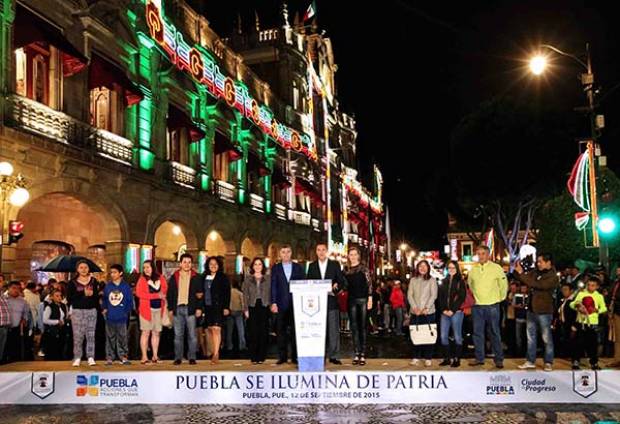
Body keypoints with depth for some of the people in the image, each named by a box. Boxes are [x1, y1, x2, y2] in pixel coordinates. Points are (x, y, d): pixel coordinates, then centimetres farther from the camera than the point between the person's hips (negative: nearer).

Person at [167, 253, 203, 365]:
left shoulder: (196, 277, 5)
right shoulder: (174, 277, 10)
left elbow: (200, 294, 4)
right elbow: (169, 294, 10)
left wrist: (199, 308, -4)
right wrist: (170, 308, 3)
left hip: (190, 309, -2)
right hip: (177, 309, 2)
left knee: (192, 335, 0)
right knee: (178, 335, 5)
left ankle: (192, 357, 7)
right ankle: (178, 358, 11)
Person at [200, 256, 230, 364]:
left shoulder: (223, 278, 0)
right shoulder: (203, 277, 11)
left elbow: (227, 293, -4)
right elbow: (201, 292, 12)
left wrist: (226, 307, -10)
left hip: (218, 307, -5)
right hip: (207, 307, 5)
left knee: (216, 329, -11)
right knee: (209, 329, 8)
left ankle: (216, 354, -10)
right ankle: (215, 350, 20)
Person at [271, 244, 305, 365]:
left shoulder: (298, 267, 11)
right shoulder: (275, 268, 9)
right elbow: (273, 286, 3)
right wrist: (273, 303, -6)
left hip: (296, 303, 0)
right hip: (281, 304, 0)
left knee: (295, 330, 1)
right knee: (281, 331, 1)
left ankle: (295, 356, 8)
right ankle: (282, 357, 8)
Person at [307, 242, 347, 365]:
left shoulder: (335, 265, 7)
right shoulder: (312, 266, 11)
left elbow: (342, 282, 5)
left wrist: (335, 289, -13)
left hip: (331, 301, -1)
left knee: (334, 330, -2)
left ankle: (333, 356, 4)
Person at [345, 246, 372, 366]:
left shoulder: (363, 268, 1)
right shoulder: (346, 270, 10)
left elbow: (369, 284, -3)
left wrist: (370, 298, -9)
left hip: (363, 299, -3)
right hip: (351, 300, 3)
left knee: (362, 327, 0)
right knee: (354, 327, 3)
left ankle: (363, 354, 3)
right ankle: (356, 354, 7)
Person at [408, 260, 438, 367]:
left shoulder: (432, 280, 4)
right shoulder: (413, 280, 11)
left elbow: (433, 295, -3)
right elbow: (409, 295, 5)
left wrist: (426, 308, -14)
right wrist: (414, 308, -9)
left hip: (428, 312, -2)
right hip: (415, 312, 2)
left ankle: (428, 358, 5)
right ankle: (416, 357, 12)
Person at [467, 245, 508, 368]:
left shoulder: (496, 268, -4)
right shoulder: (473, 270, 6)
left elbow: (503, 285, 3)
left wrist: (500, 298, 5)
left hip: (492, 306, -3)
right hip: (477, 306, 4)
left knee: (494, 333, 1)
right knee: (477, 333, 6)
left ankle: (499, 359, 8)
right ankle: (479, 358, 14)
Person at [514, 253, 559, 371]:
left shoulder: (552, 277, -13)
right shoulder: (536, 272, 7)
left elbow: (536, 285, -25)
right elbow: (522, 279, 12)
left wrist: (521, 274, -23)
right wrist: (517, 271, -7)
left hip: (544, 311, -7)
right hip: (531, 309, 7)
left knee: (547, 338, 3)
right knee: (531, 337, 12)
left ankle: (548, 363, 13)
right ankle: (530, 361, 20)